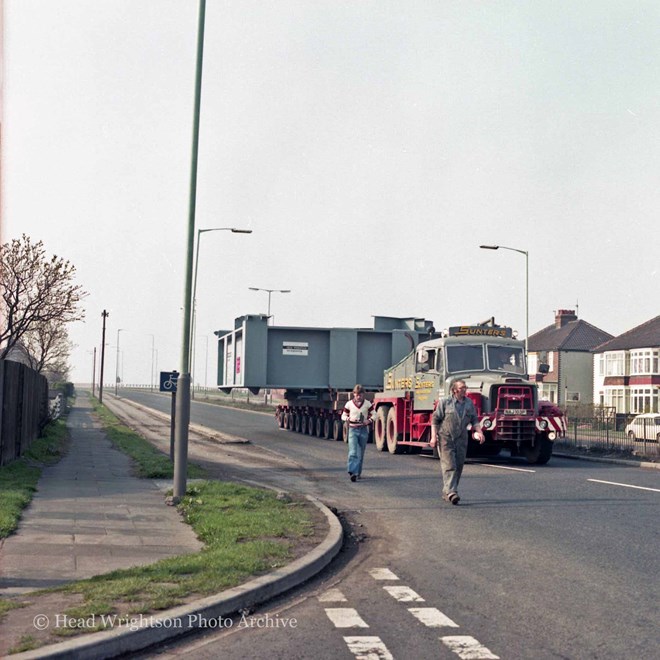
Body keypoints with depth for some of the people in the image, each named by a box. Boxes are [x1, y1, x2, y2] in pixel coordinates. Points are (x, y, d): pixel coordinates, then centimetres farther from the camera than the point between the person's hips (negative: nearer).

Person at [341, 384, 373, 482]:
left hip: (363, 430, 1)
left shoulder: (367, 404, 2)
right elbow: (343, 416, 9)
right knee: (353, 452, -16)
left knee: (360, 453, 9)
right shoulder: (349, 404, 1)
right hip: (353, 430, -1)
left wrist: (369, 420, -13)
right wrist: (347, 418, -14)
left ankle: (358, 473, 21)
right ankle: (353, 472, -23)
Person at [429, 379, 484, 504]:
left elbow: (474, 420, 14)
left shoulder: (469, 403, 10)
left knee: (458, 466, 6)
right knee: (449, 465, -13)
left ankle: (446, 492, 18)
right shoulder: (444, 402, -2)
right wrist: (433, 436, -10)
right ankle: (451, 492, -21)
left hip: (461, 438, 5)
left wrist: (479, 432, -2)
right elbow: (435, 419, -2)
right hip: (445, 437, -5)